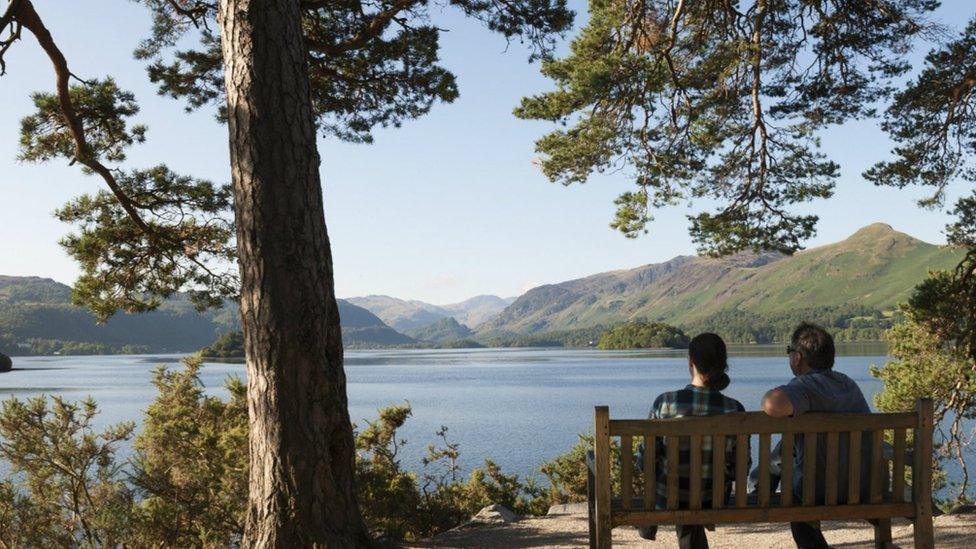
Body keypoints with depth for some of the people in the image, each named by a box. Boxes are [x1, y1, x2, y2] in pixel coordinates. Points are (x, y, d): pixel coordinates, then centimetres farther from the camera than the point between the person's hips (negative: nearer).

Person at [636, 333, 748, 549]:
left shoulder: (665, 403, -20)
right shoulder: (734, 410, -15)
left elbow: (645, 457, -12)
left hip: (668, 498, -1)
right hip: (713, 501, 1)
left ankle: (649, 524, 53)